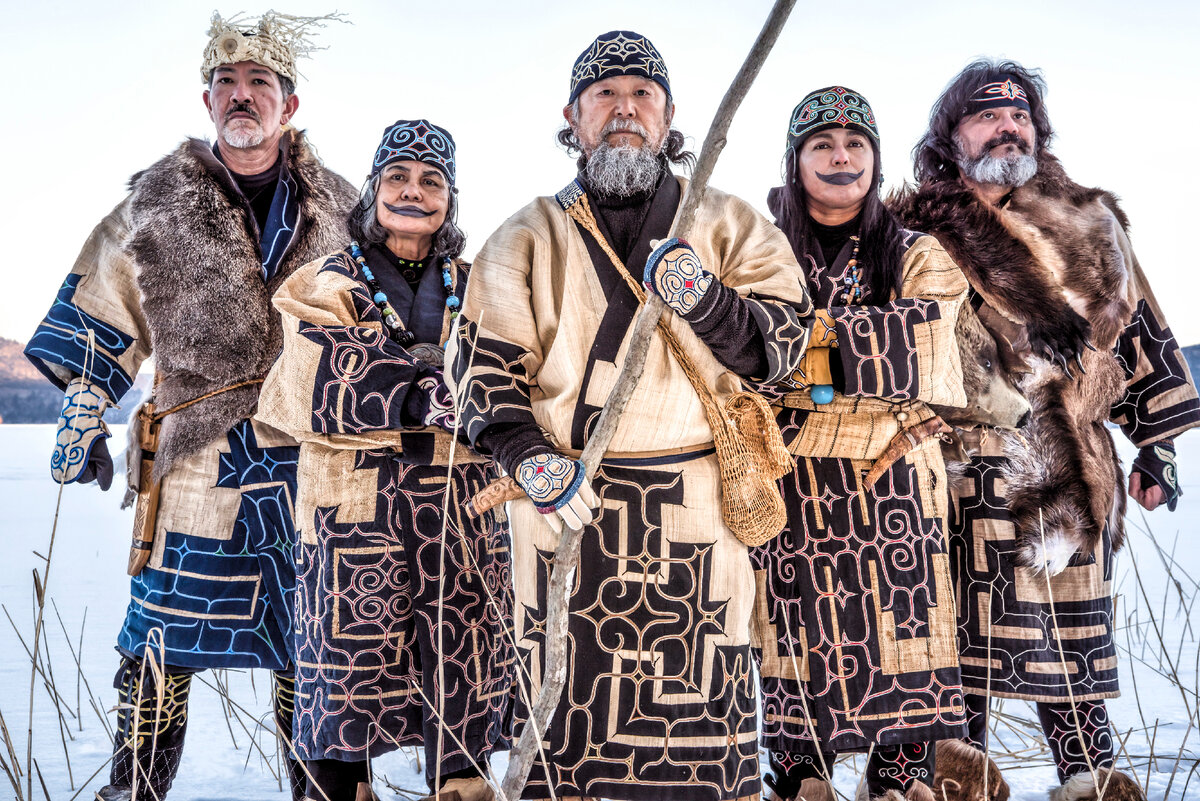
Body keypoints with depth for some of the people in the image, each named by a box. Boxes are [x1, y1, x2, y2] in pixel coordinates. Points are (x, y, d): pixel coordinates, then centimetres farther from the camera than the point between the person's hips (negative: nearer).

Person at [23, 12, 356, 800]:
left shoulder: (338, 210, 8)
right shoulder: (156, 204, 6)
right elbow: (100, 313, 12)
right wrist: (83, 411, 7)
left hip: (315, 462, 1)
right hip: (201, 465, -1)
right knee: (163, 650, 0)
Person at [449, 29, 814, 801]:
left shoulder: (730, 225, 10)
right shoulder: (530, 237, 11)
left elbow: (785, 342, 2)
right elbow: (485, 362, 6)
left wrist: (703, 299, -17)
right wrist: (531, 457, -10)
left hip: (696, 507, 0)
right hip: (567, 502, 1)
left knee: (701, 698, 2)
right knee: (569, 691, 6)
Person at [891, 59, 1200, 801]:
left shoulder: (1093, 226, 14)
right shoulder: (918, 232, 4)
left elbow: (1137, 328, 18)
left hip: (1071, 469, 3)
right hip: (960, 468, -2)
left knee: (1075, 640, 9)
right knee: (962, 634, 2)